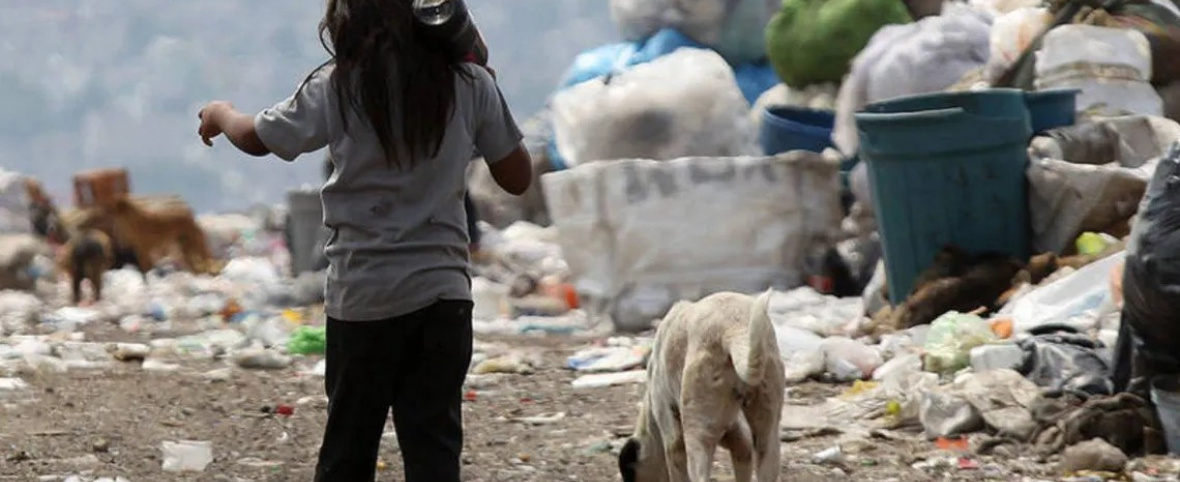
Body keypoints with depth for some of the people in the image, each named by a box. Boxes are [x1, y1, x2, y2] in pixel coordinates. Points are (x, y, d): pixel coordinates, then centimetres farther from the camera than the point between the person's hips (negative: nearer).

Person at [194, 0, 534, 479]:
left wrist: (220, 113, 31)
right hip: (443, 292, 1)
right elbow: (517, 177, 7)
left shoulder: (339, 87, -4)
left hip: (362, 294, -1)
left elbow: (257, 139, 9)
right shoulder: (469, 84, -1)